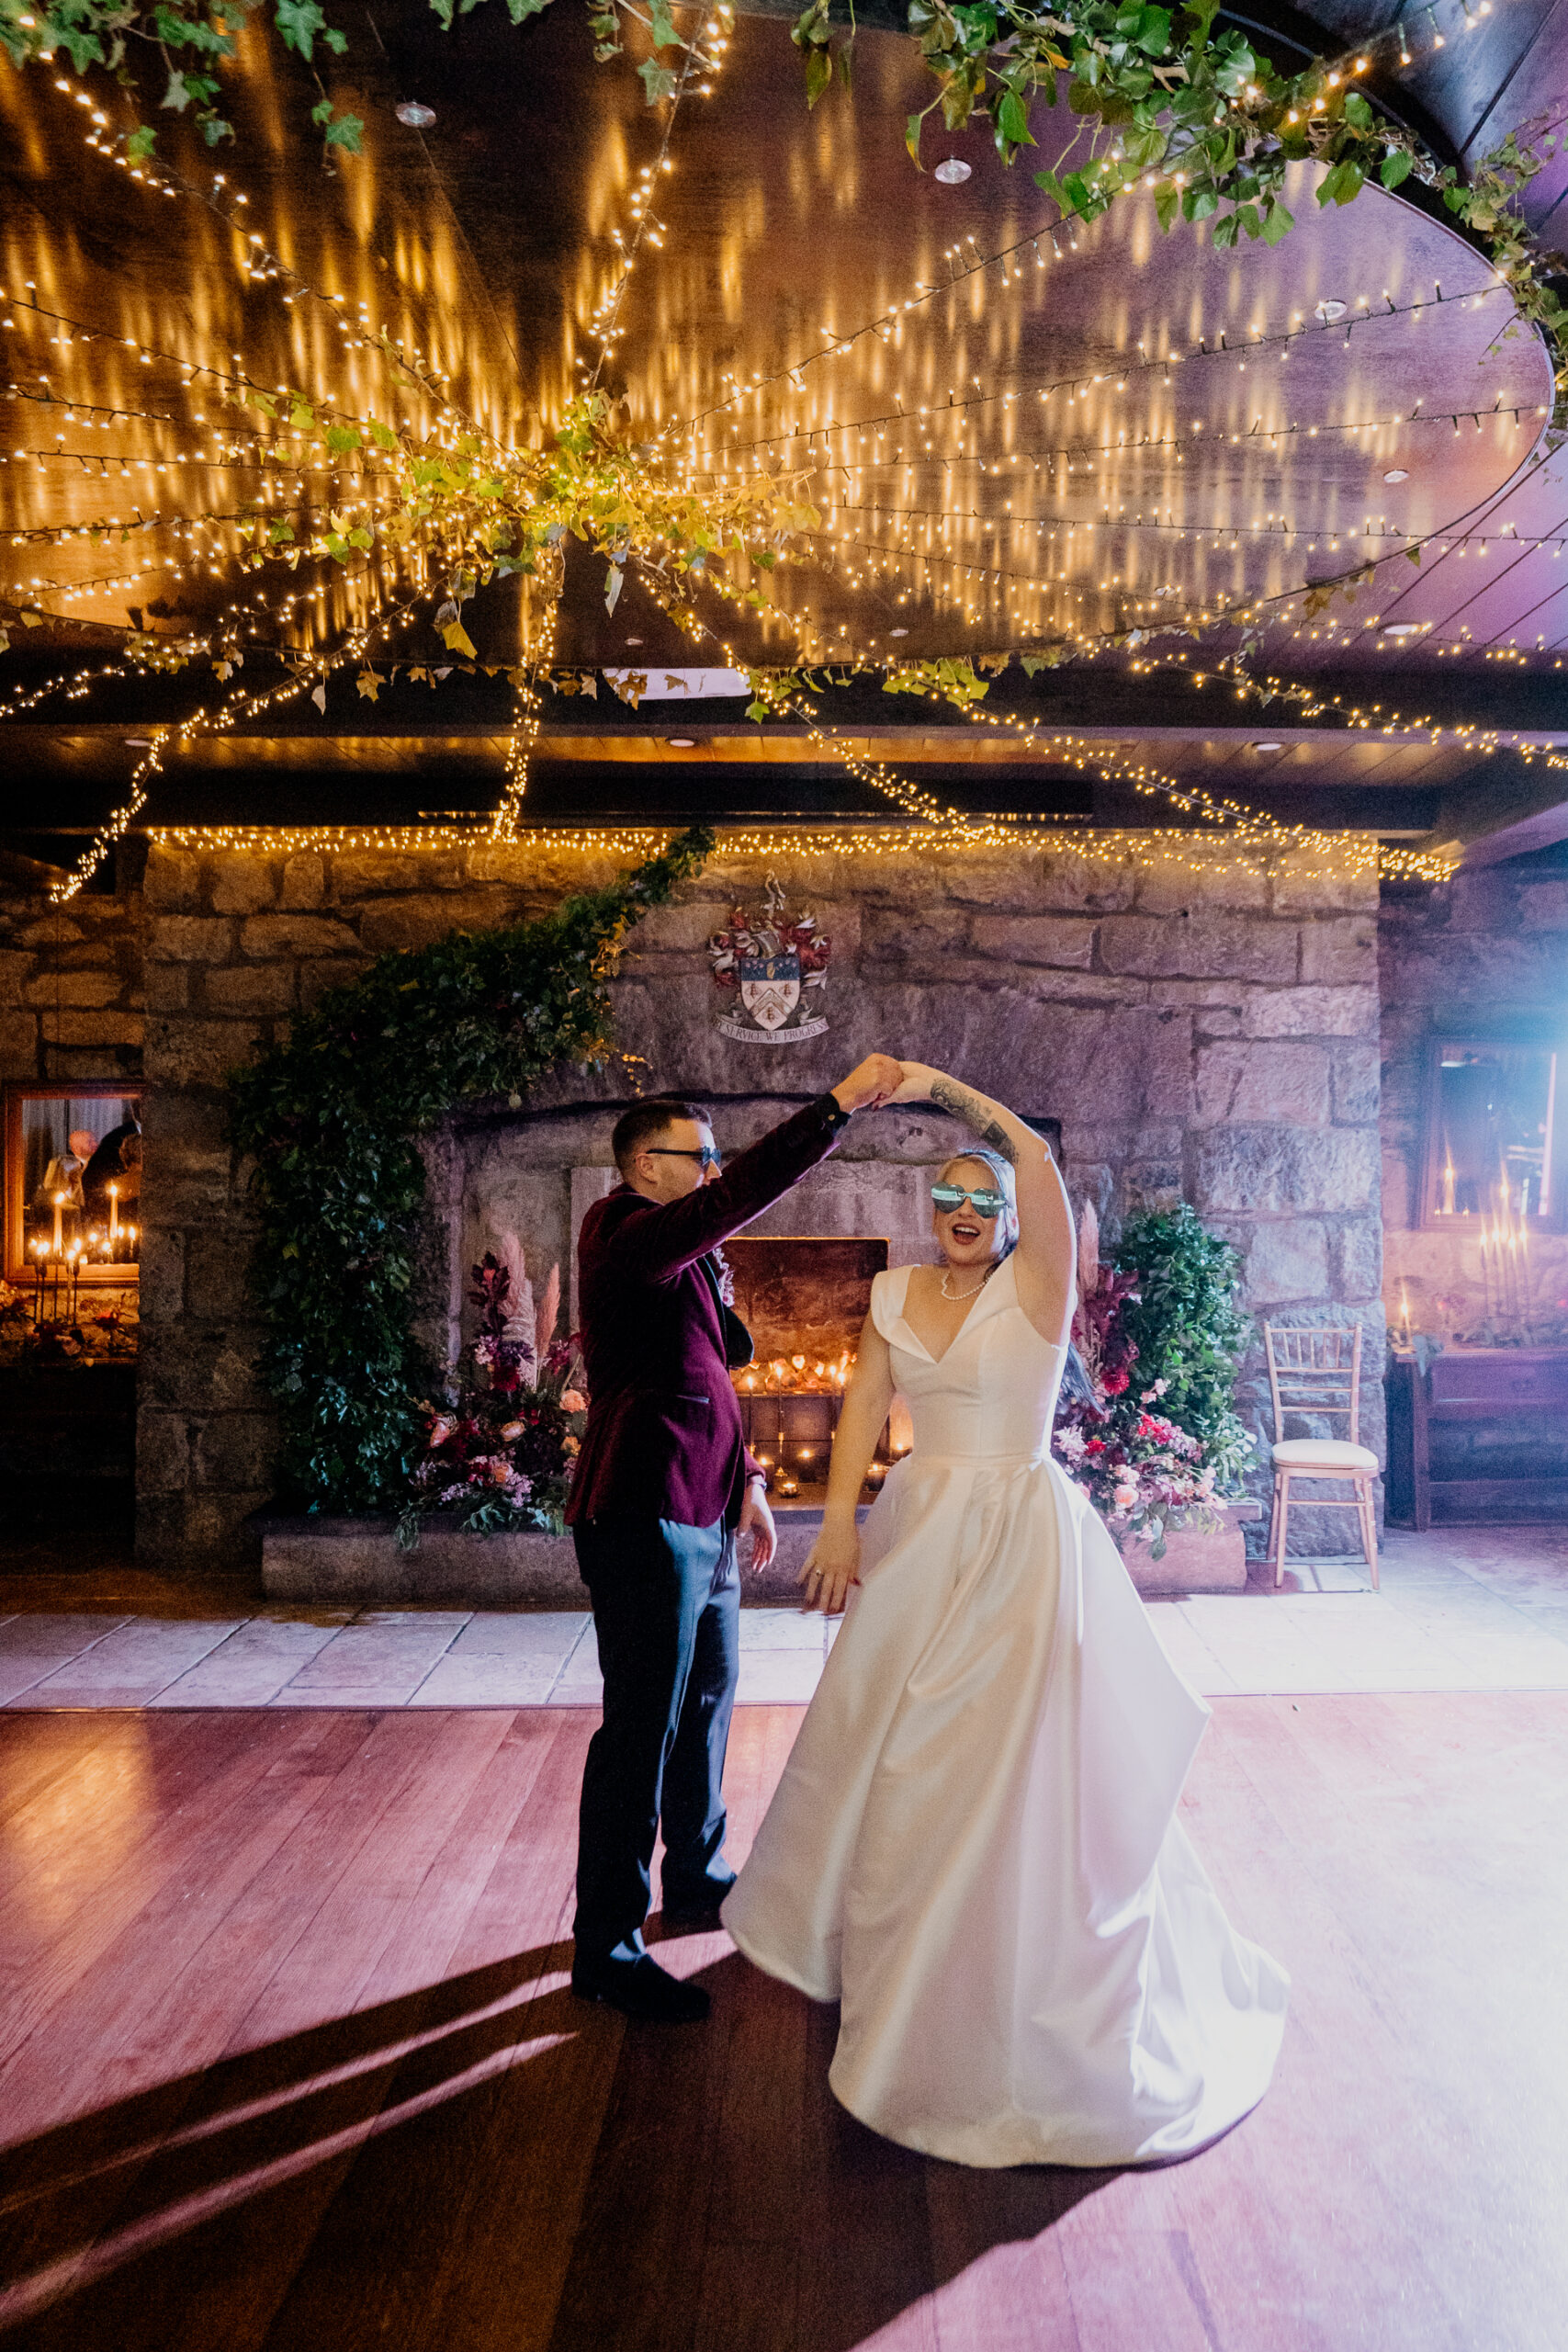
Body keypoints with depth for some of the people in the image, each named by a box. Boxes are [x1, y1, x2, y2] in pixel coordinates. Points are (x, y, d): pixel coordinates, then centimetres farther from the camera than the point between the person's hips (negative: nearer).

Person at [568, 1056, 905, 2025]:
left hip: (702, 1517, 10)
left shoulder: (683, 1255, 16)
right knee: (642, 1728, -2)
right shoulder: (629, 1241, -16)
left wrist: (744, 1478, 17)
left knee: (706, 1700, 21)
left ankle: (698, 1881, 40)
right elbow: (740, 1196, -31)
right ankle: (607, 1947, 11)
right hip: (644, 1518, -10)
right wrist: (840, 1104, -31)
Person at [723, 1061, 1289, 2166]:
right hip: (919, 1535, 6)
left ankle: (1009, 1976, 21)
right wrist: (840, 1521, -8)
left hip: (1019, 1539, -5)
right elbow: (865, 1406, 0)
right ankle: (884, 1938, 43)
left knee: (1014, 1754, 0)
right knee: (893, 1742, 18)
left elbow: (1035, 1154, -24)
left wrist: (940, 1083, -21)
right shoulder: (897, 1293, 4)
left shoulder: (1036, 1286, -11)